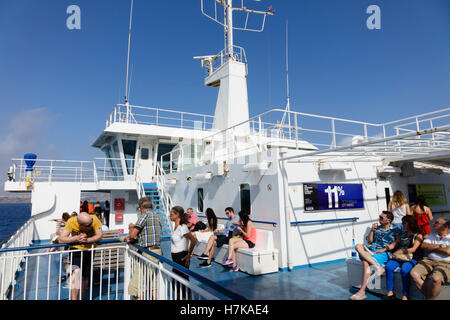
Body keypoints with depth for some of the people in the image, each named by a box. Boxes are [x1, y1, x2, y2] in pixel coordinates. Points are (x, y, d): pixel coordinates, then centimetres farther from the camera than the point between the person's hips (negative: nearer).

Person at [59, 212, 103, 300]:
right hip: (76, 249, -2)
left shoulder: (94, 219, -25)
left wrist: (87, 240, -36)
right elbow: (61, 239, -25)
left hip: (89, 250, 2)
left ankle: (81, 297, 35)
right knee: (76, 272, -26)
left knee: (85, 277, 13)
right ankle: (74, 298, -18)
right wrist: (77, 238, -39)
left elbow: (100, 235, -22)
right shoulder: (71, 221, -26)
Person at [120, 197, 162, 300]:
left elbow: (133, 234, -10)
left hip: (148, 252, -9)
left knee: (136, 287, -5)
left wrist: (131, 227, 11)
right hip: (158, 251, 9)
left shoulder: (145, 214, -9)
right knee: (153, 285, 17)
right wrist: (126, 237, 20)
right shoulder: (156, 215, 17)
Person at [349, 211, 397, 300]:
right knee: (358, 246, -25)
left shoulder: (393, 232, 6)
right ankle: (378, 266, -35)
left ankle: (362, 292, -28)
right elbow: (370, 241, 19)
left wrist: (381, 250, -11)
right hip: (371, 250, 6)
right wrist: (372, 230, 7)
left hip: (384, 253, -6)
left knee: (366, 262, -31)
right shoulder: (377, 228, 21)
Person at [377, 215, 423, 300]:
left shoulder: (418, 236, 7)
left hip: (410, 259, -5)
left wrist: (400, 252, -20)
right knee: (388, 267, -24)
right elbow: (393, 244, 23)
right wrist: (383, 249, 8)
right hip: (398, 257, 5)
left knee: (404, 270, -35)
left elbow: (413, 249, -7)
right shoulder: (402, 235, 25)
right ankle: (390, 292, -20)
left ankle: (405, 295, -26)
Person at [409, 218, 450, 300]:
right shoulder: (432, 236, 23)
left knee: (435, 278, -37)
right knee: (414, 273, -24)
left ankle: (430, 298, -14)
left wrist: (431, 248, 3)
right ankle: (428, 296, -12)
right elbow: (423, 246, 8)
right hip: (429, 260, 5)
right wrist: (439, 246, -1)